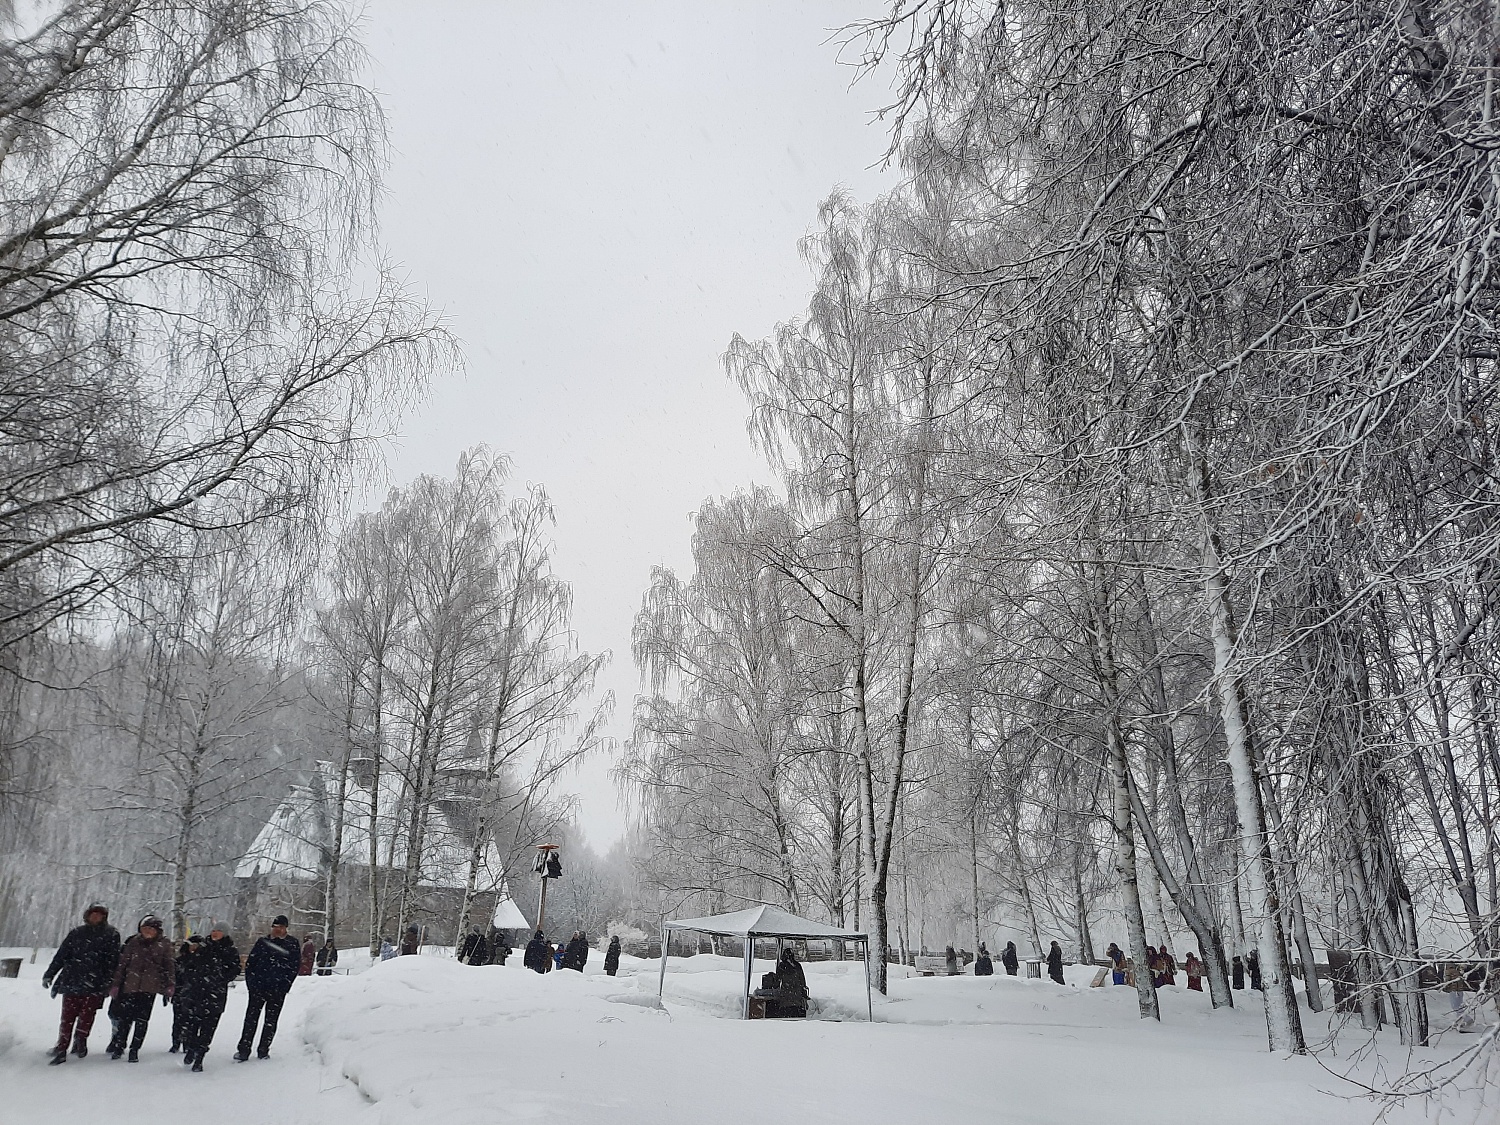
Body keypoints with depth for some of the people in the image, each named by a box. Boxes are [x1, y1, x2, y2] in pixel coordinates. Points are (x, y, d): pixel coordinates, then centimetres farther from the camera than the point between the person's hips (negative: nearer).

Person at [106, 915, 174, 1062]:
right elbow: (122, 964, 7)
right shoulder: (133, 942, 2)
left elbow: (169, 967, 4)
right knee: (125, 1017, 3)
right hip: (130, 985, 1)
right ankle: (119, 1046, 22)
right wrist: (115, 984, 4)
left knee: (142, 1019, 2)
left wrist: (169, 988, 0)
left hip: (150, 987, -1)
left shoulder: (164, 945, 1)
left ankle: (135, 1049, 13)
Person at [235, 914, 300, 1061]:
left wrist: (284, 985, -7)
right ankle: (243, 1050, 6)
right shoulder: (263, 942, 6)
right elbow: (250, 963, 8)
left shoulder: (292, 944, 1)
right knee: (251, 1019, 0)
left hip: (277, 991, -1)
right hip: (257, 988, 1)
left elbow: (295, 966, -1)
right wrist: (250, 982, -1)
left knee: (271, 1021, 7)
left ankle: (263, 1050, 17)